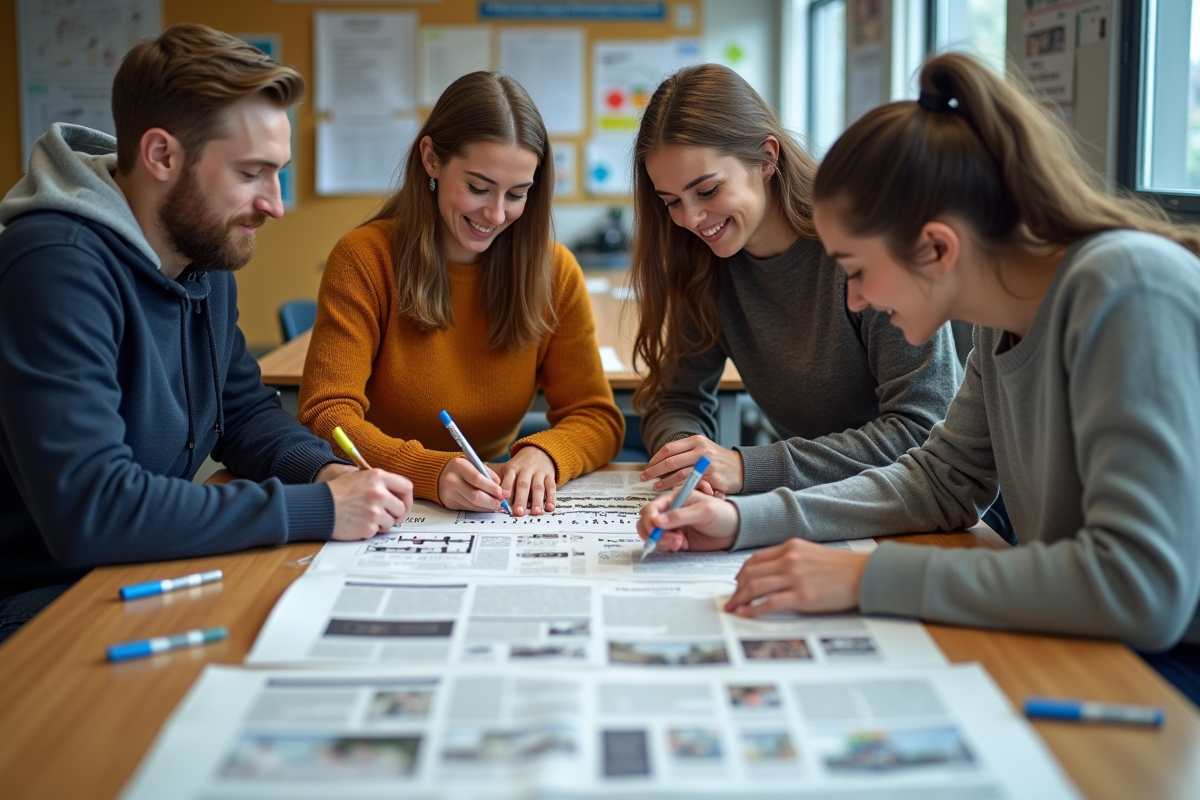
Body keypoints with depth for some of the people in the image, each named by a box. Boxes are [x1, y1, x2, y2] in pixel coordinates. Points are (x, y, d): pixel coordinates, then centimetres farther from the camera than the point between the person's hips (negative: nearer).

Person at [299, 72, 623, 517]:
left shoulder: (553, 271, -2)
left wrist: (544, 454, -25)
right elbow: (327, 418, -16)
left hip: (493, 516, 1)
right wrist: (432, 472, -34)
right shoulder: (364, 260, -9)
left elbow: (597, 419, -2)